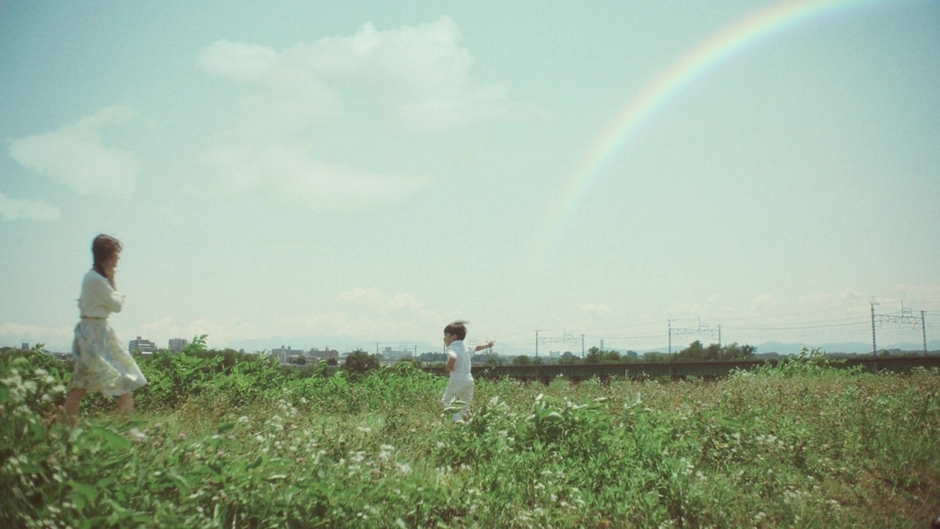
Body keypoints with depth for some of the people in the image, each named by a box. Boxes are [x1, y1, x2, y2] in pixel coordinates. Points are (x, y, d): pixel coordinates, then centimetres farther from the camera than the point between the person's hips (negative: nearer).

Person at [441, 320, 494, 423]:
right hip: (469, 380, 7)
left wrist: (448, 367, -15)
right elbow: (476, 348, 33)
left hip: (457, 380, -7)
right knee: (464, 404, 22)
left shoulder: (451, 348, -10)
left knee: (447, 401, -8)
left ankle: (457, 419, -29)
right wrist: (487, 345, 51)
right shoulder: (465, 348, 14)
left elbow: (453, 357, -32)